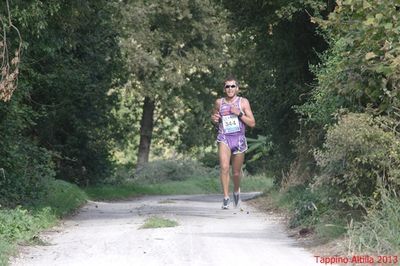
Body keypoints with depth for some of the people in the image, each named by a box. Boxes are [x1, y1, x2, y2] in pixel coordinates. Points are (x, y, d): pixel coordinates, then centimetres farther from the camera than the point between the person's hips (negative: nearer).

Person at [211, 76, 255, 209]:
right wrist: (214, 119, 0)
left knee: (236, 172, 10)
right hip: (224, 138, 0)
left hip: (239, 139, 0)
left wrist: (239, 114, -14)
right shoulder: (219, 102, 5)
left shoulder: (243, 102, 1)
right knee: (224, 167, -22)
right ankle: (226, 197, -20)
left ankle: (236, 191, 40)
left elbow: (252, 123, -2)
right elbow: (213, 117, 24)